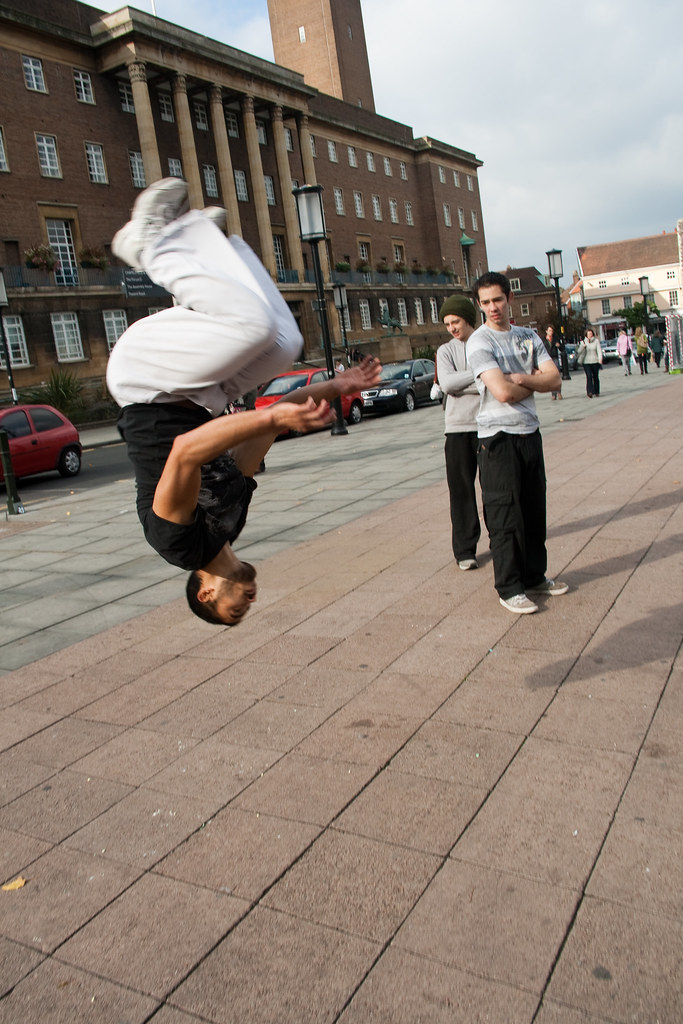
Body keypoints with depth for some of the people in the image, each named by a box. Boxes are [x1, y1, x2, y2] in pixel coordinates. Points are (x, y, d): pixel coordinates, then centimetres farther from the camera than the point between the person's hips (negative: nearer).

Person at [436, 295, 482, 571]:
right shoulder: (446, 351, 7)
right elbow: (446, 383, -11)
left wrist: (461, 384, -14)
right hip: (458, 427, 0)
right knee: (461, 489, 0)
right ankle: (465, 549, 6)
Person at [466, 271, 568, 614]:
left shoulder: (528, 337, 12)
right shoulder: (479, 342, -9)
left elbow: (554, 379, 3)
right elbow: (503, 392, -21)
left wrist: (520, 378, -13)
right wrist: (535, 382, -3)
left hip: (530, 433, 7)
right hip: (497, 438, -6)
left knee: (534, 510, 13)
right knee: (505, 516, -3)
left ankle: (534, 576, 27)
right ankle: (509, 588, 7)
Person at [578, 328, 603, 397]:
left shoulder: (596, 341, 4)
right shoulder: (583, 342, 8)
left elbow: (599, 350, -3)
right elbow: (579, 351, 0)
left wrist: (600, 358, -19)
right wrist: (583, 346, -20)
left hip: (595, 361, 0)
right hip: (586, 362, 0)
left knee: (596, 377, 6)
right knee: (589, 376, -16)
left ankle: (596, 392, 17)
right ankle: (590, 392, -21)